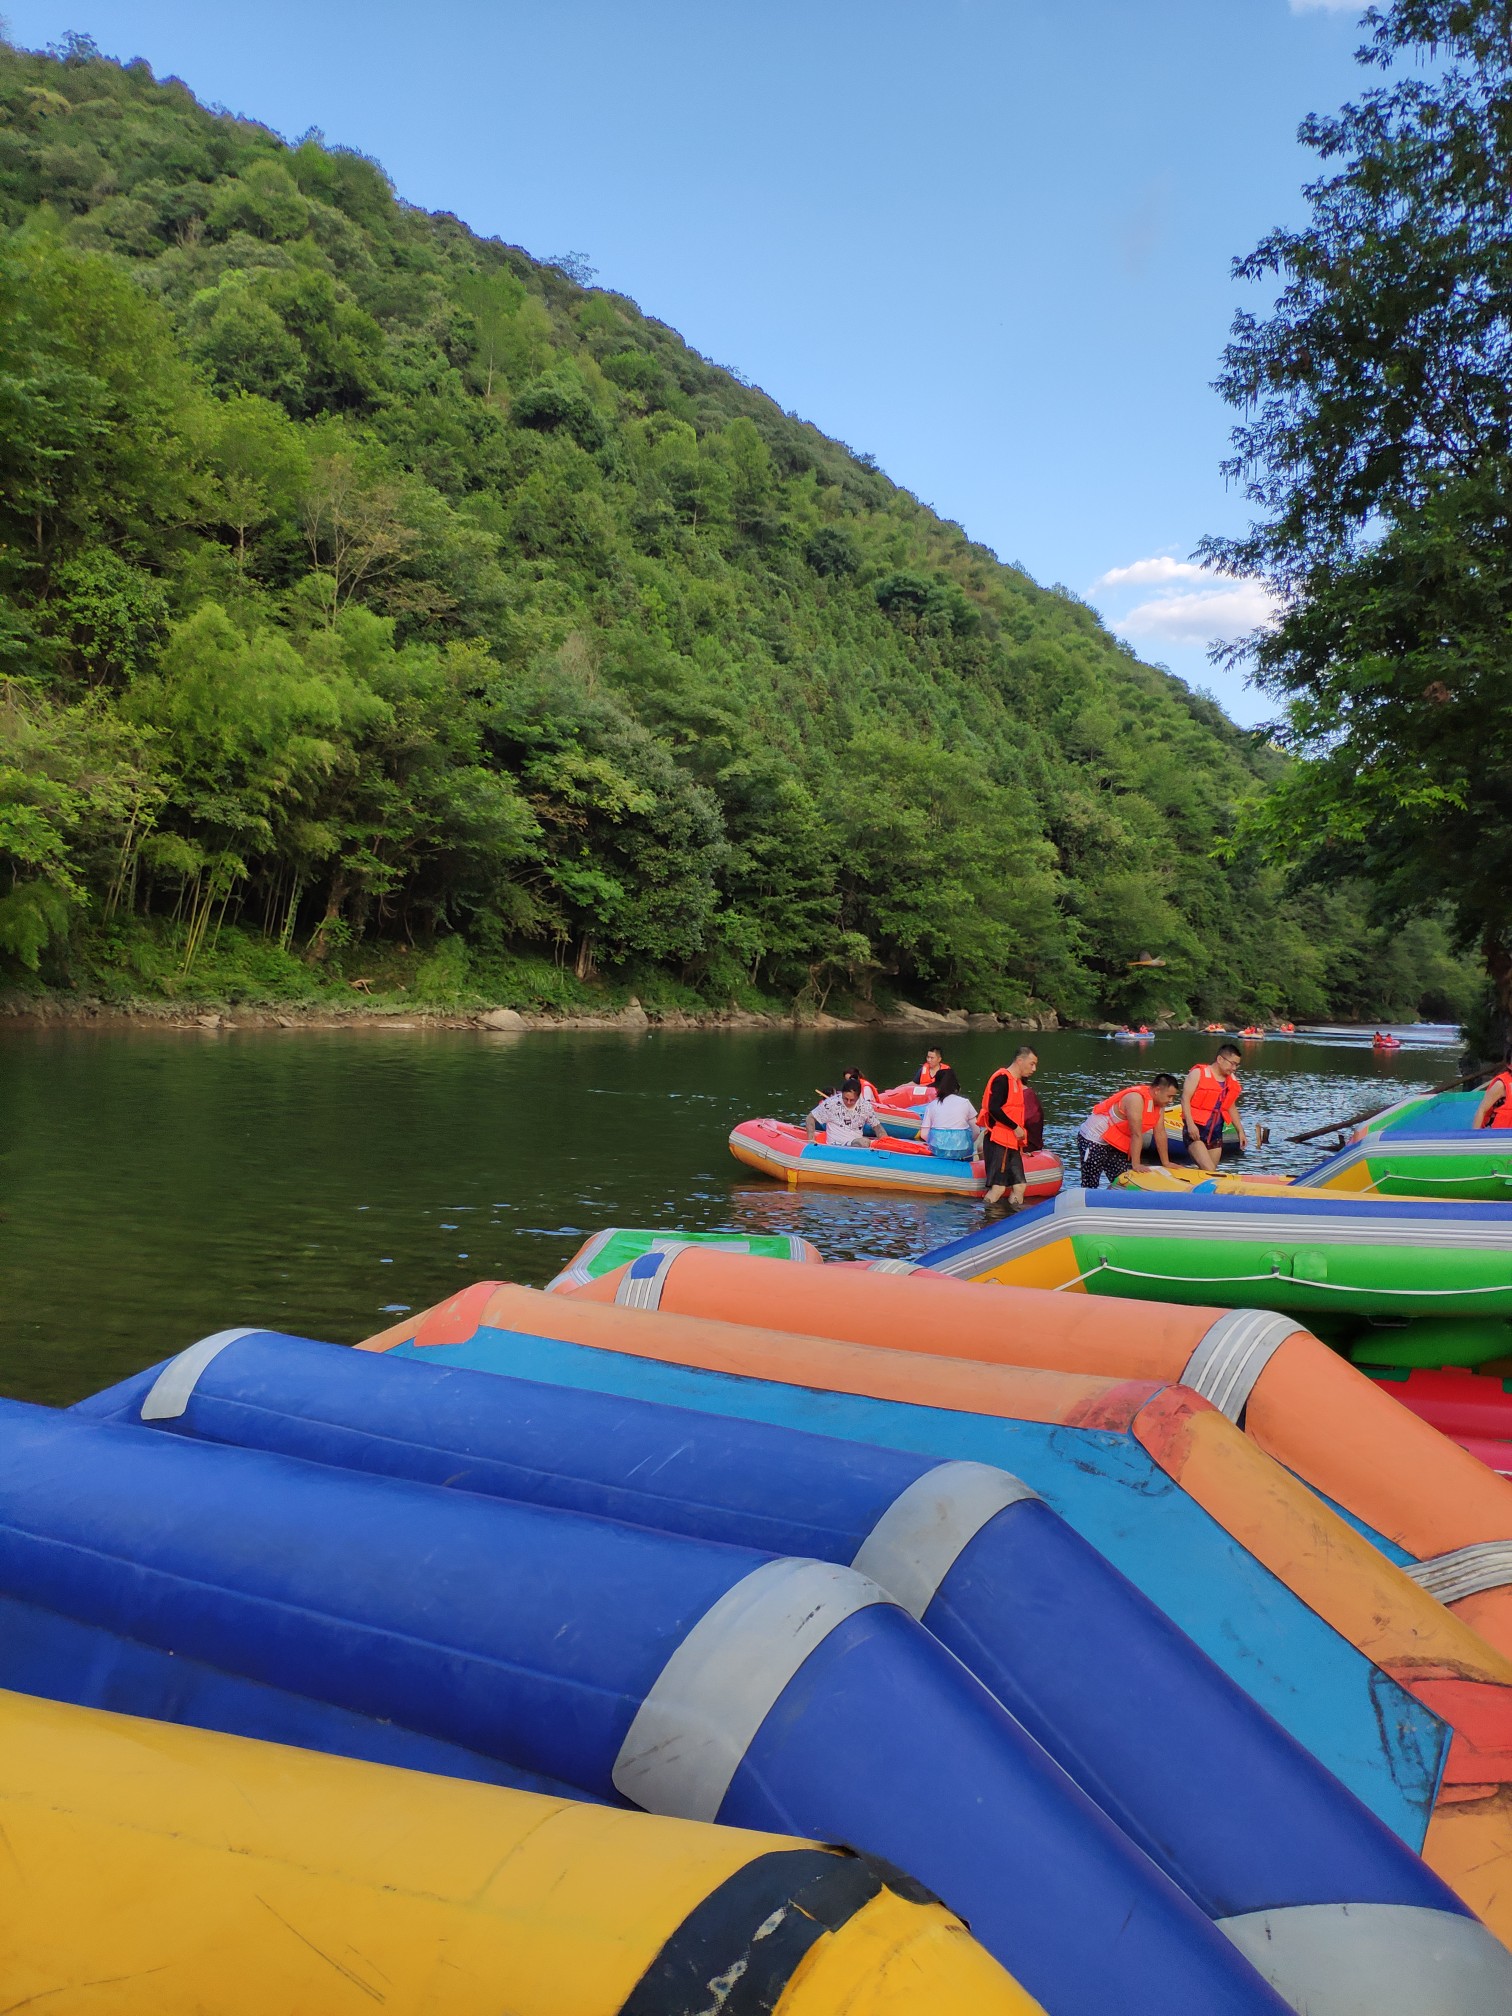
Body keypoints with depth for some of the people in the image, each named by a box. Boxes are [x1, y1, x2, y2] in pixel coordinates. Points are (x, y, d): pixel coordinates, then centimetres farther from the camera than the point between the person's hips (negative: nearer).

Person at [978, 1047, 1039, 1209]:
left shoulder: (1017, 1082, 18)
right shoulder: (1002, 1078, -12)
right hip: (998, 1141, -10)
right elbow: (993, 1109, -22)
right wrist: (1015, 1127, -17)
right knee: (998, 1187, -12)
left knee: (1019, 1185, 5)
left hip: (1012, 1142, 10)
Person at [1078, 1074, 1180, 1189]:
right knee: (1089, 1186, -9)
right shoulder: (1136, 1098, -28)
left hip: (1114, 1143, 9)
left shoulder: (1159, 1103, 0)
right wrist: (1136, 1164, -26)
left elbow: (1160, 1134, 3)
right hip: (1093, 1139, -9)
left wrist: (1166, 1163, 3)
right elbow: (1136, 1134, -28)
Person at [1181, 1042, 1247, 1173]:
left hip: (1215, 1133, 7)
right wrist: (1190, 1124, -23)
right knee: (1208, 1171, -20)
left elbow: (1231, 1108, 22)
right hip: (1196, 1130, -7)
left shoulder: (1232, 1081, 11)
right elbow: (1185, 1098, -13)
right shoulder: (1199, 1073, -8)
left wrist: (1240, 1131, 20)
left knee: (1212, 1172, 7)